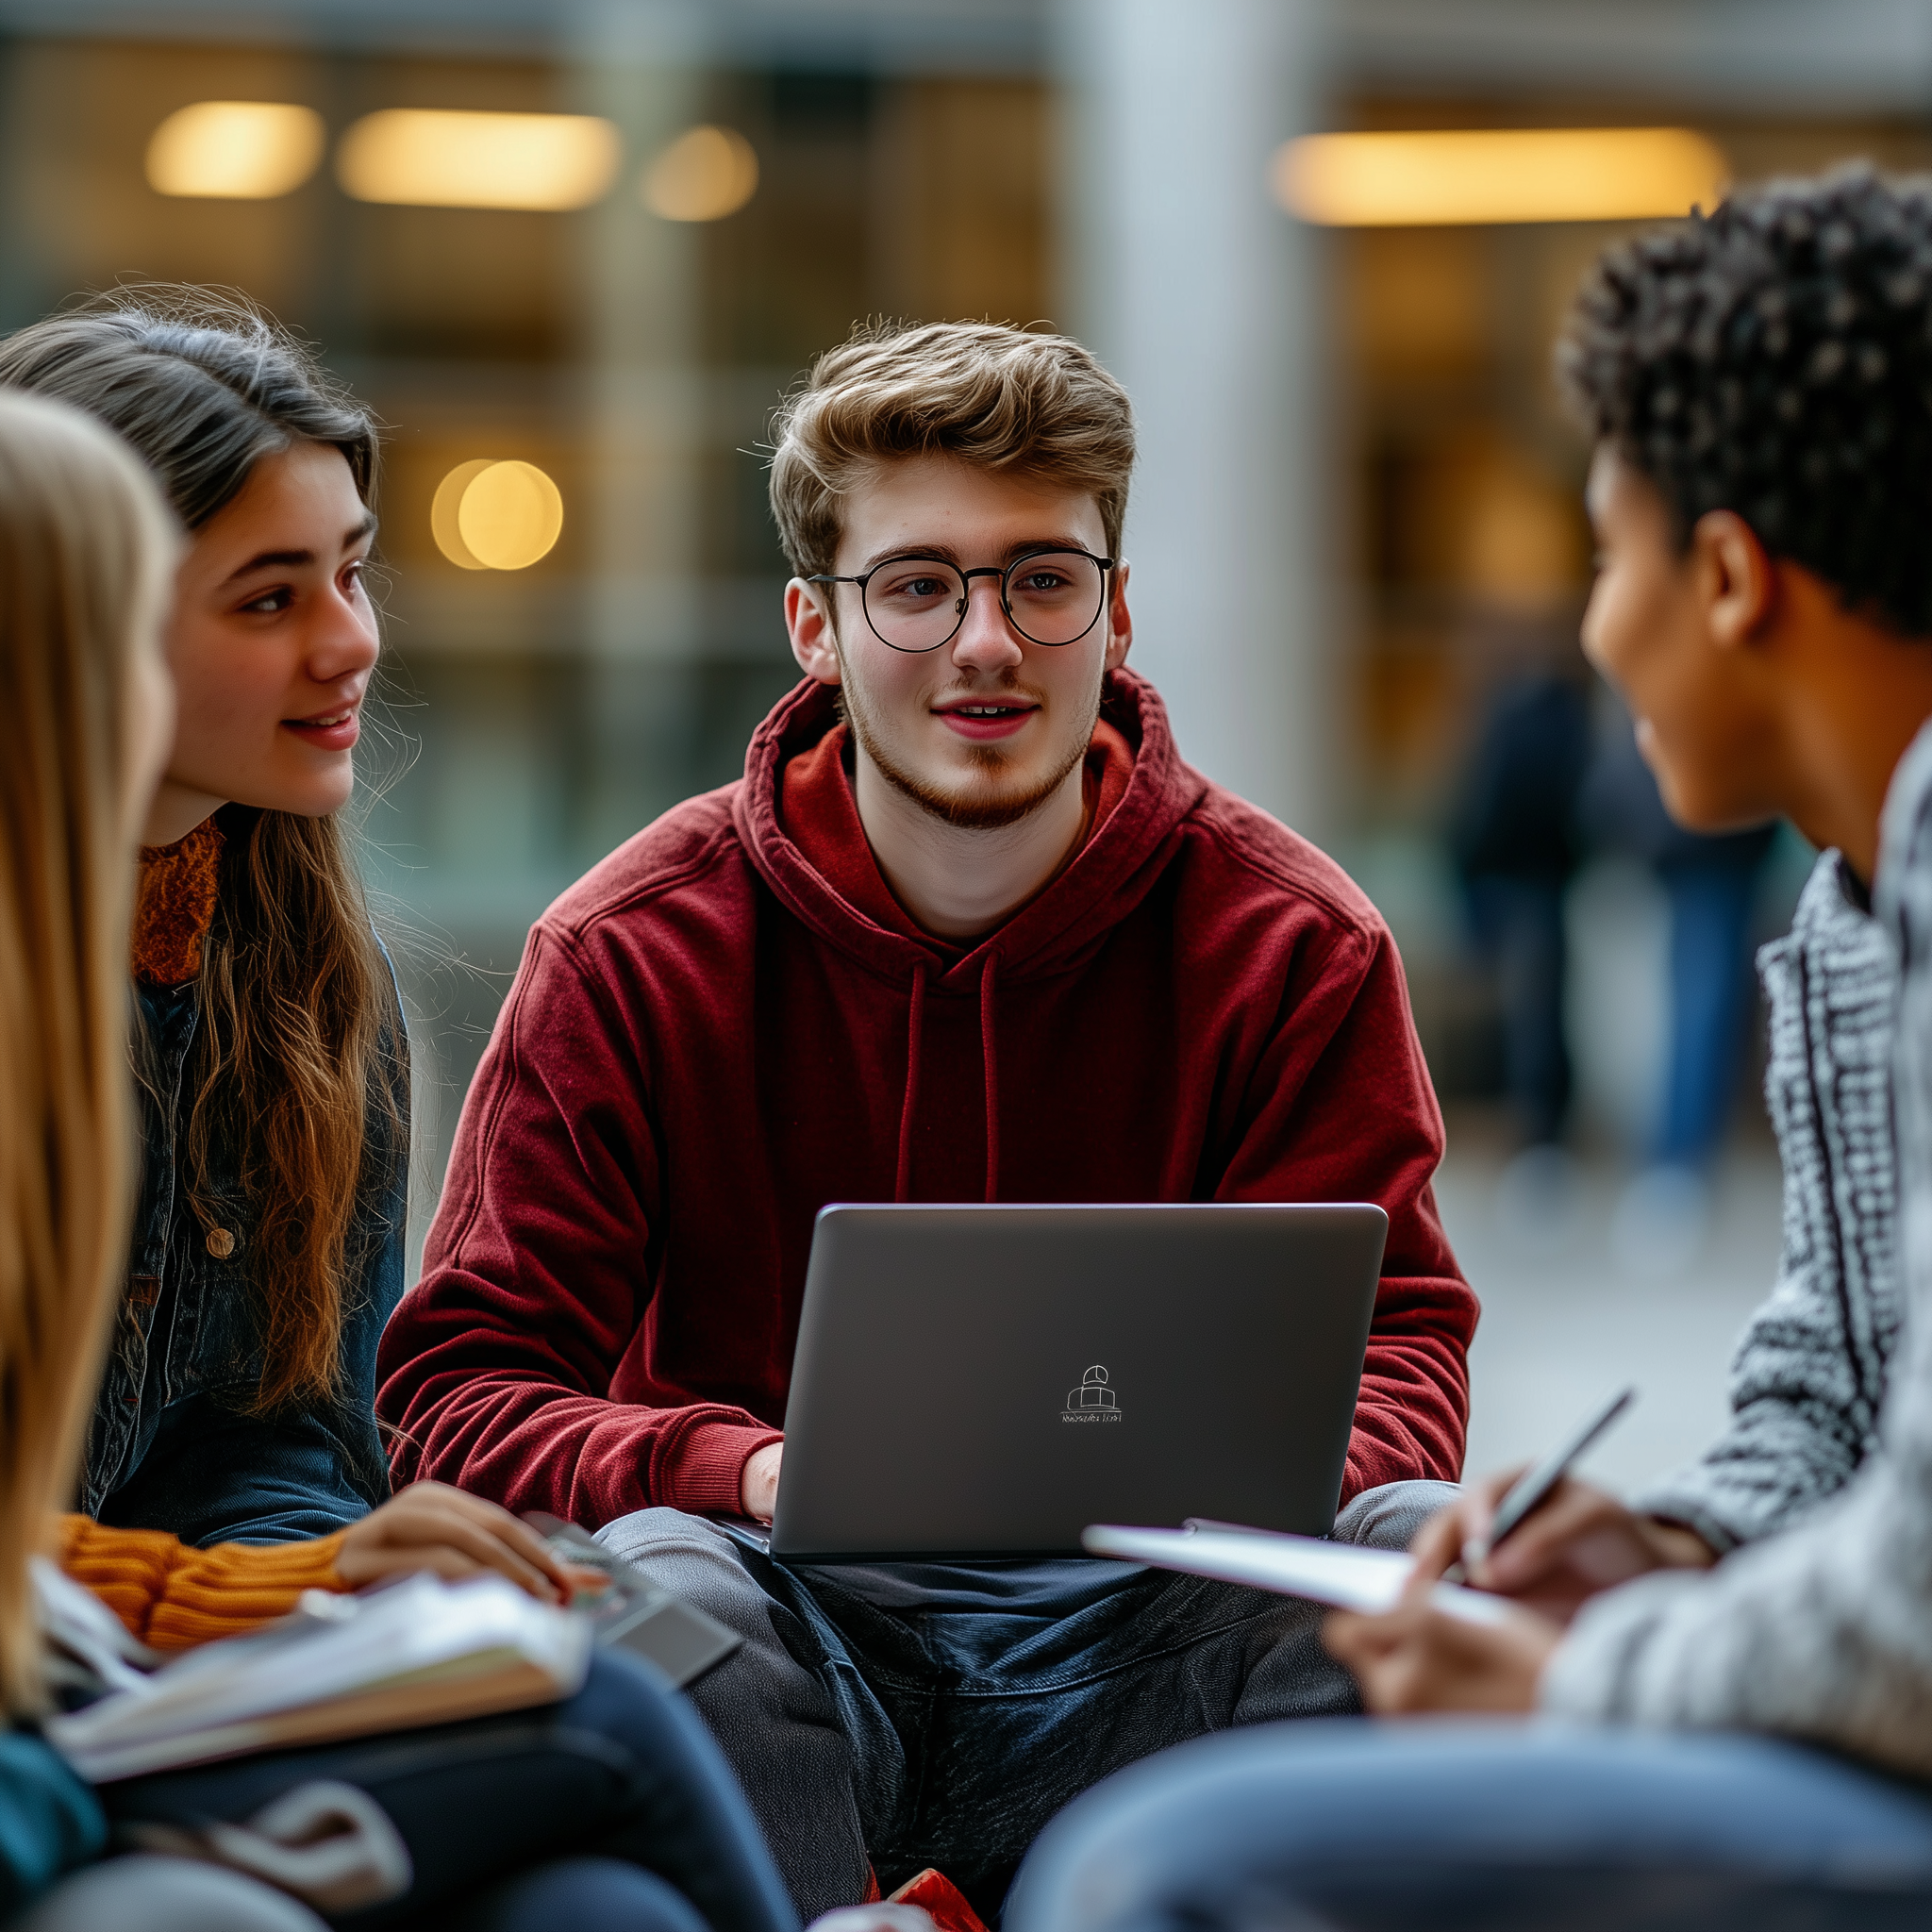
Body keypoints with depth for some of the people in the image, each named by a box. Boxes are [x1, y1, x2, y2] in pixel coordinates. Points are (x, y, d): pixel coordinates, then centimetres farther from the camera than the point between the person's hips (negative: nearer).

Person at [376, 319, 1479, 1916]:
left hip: (1129, 1632, 2)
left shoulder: (1293, 942, 1)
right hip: (795, 1628, -1)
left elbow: (1397, 1333, 0)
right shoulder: (627, 952, -2)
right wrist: (742, 1467, -26)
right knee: (648, 1583, -34)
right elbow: (458, 1383, -5)